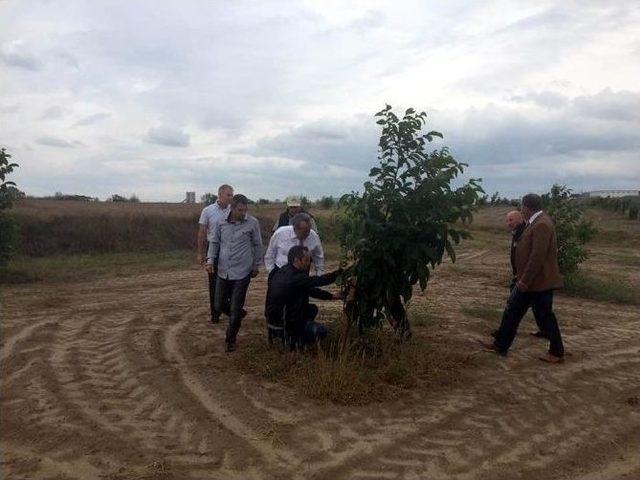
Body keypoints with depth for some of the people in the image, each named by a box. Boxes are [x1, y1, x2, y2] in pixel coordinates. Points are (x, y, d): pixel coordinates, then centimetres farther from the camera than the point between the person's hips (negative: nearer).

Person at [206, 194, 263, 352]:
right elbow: (215, 242, 11)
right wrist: (210, 260, -2)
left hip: (242, 273, -3)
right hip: (223, 272, 4)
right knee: (219, 305, 13)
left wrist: (256, 265, 8)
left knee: (235, 310, 2)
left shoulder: (252, 223, -7)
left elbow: (257, 245, 4)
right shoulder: (221, 223, 1)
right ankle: (239, 315, 43)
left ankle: (230, 340, 22)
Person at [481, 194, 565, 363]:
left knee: (545, 316, 4)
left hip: (539, 281, -10)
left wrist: (525, 280, -23)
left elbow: (538, 256, -26)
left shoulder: (542, 225, -21)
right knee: (512, 310, 12)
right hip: (529, 281, 10)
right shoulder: (535, 222, 11)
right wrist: (522, 277, 20)